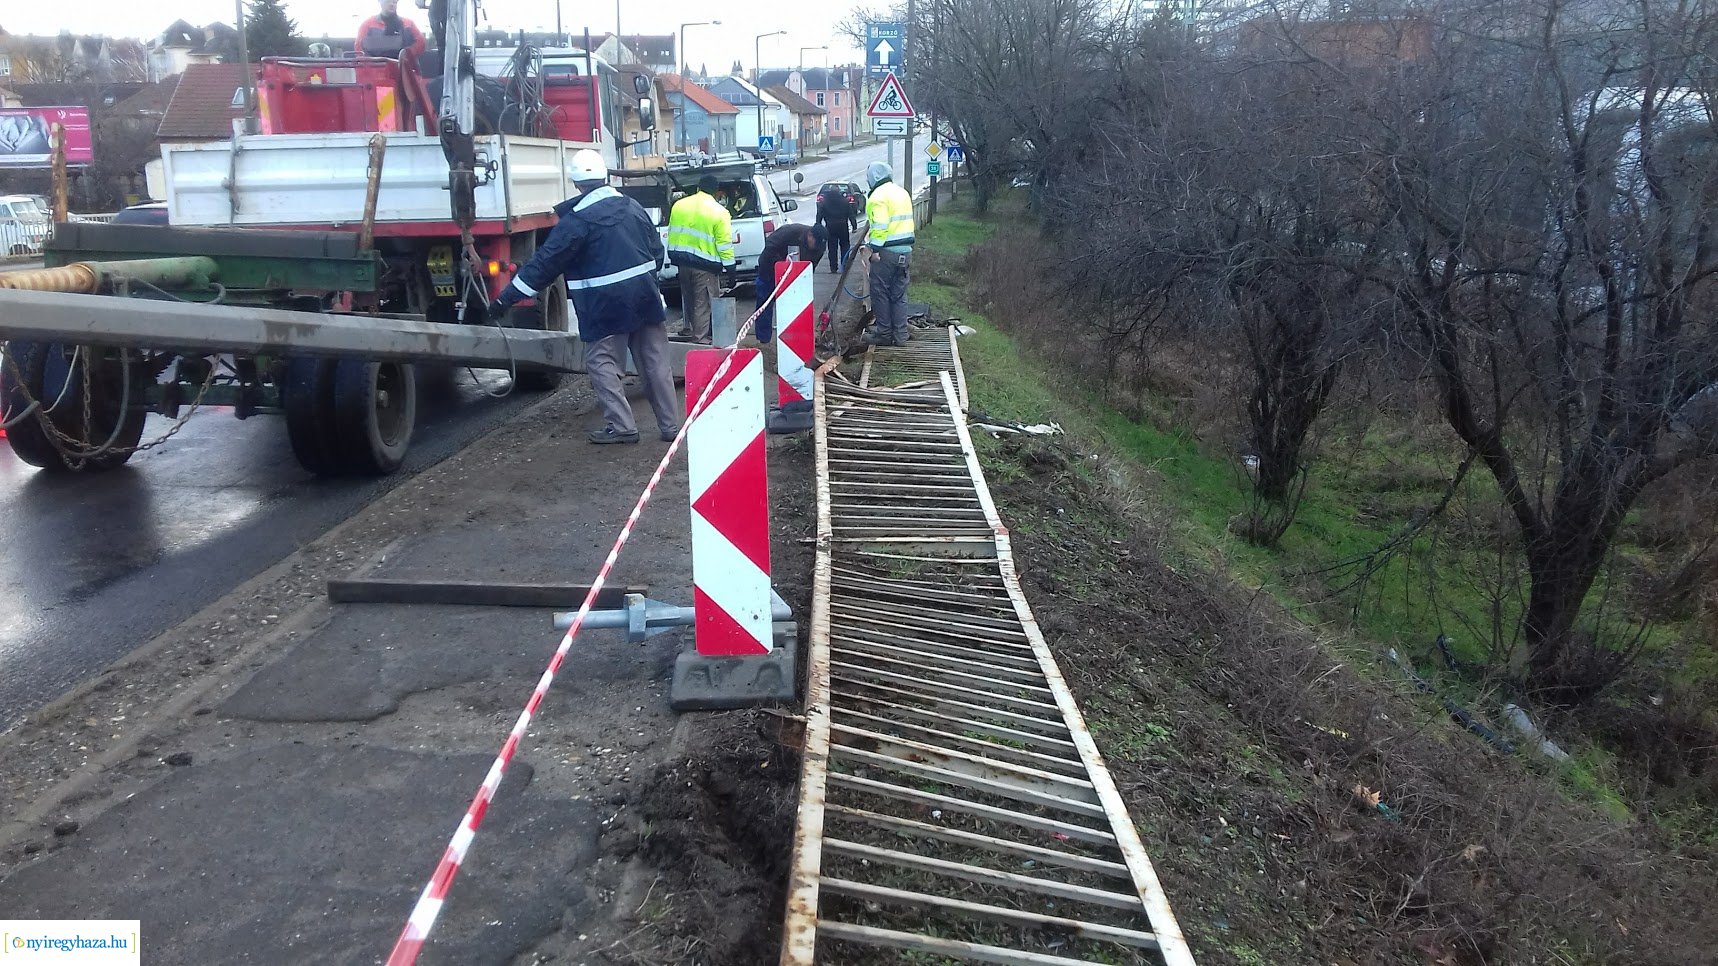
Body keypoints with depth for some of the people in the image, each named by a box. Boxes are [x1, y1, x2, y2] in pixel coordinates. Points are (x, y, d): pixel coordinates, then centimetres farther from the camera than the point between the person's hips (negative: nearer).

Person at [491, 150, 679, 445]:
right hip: (645, 298, 6)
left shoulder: (577, 219, -11)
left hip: (607, 306, -6)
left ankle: (621, 426, 2)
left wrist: (507, 297, -7)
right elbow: (657, 250, 16)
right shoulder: (633, 207, 8)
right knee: (655, 362, 9)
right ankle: (670, 425, 13)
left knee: (602, 364, 6)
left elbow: (546, 262, -11)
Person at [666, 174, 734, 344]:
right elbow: (724, 244, -12)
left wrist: (674, 255, 24)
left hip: (682, 260, 5)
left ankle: (690, 330, 32)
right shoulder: (719, 212, -10)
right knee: (703, 303, -1)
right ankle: (701, 339, 0)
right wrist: (730, 268, -7)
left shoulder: (679, 205, 6)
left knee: (688, 298, 21)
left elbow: (672, 232, 14)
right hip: (704, 265, -5)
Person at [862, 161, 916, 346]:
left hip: (886, 252, -8)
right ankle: (900, 336, 12)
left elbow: (879, 225, -19)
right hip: (905, 251, 8)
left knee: (880, 293, 2)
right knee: (899, 295, 11)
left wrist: (874, 249, -18)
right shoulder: (903, 192, 17)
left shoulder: (878, 196, -11)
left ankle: (884, 334, 5)